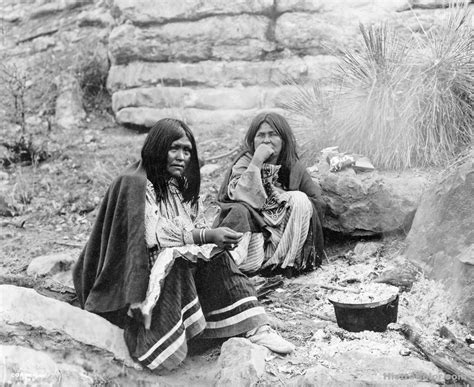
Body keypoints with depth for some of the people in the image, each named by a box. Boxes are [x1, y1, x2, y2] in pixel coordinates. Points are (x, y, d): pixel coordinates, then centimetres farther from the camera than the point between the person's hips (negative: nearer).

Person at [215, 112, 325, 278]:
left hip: (287, 237, 4)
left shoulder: (293, 166, 5)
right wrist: (257, 162, -22)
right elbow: (243, 198, -19)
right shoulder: (244, 163, -2)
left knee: (300, 199, -20)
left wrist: (288, 199, -12)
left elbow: (317, 201, 3)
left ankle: (285, 262, -15)